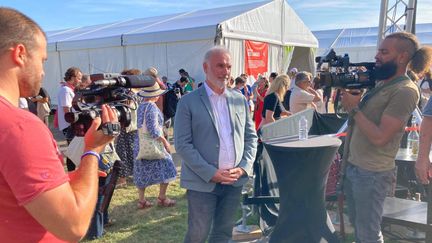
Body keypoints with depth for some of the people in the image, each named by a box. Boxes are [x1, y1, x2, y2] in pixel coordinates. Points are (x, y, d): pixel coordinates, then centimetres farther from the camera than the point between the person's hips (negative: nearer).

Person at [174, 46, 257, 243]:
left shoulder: (240, 100, 7)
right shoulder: (188, 102, -6)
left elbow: (250, 137, 10)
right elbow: (182, 144, -10)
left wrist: (244, 167, -4)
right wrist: (211, 173, -16)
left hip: (234, 181, 4)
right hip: (202, 182, -4)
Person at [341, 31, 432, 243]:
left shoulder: (405, 91, -17)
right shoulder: (381, 84, 11)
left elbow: (379, 137, -23)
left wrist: (354, 108, -17)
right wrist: (350, 96, 0)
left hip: (372, 174, -8)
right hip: (352, 166, 9)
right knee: (357, 226, 22)